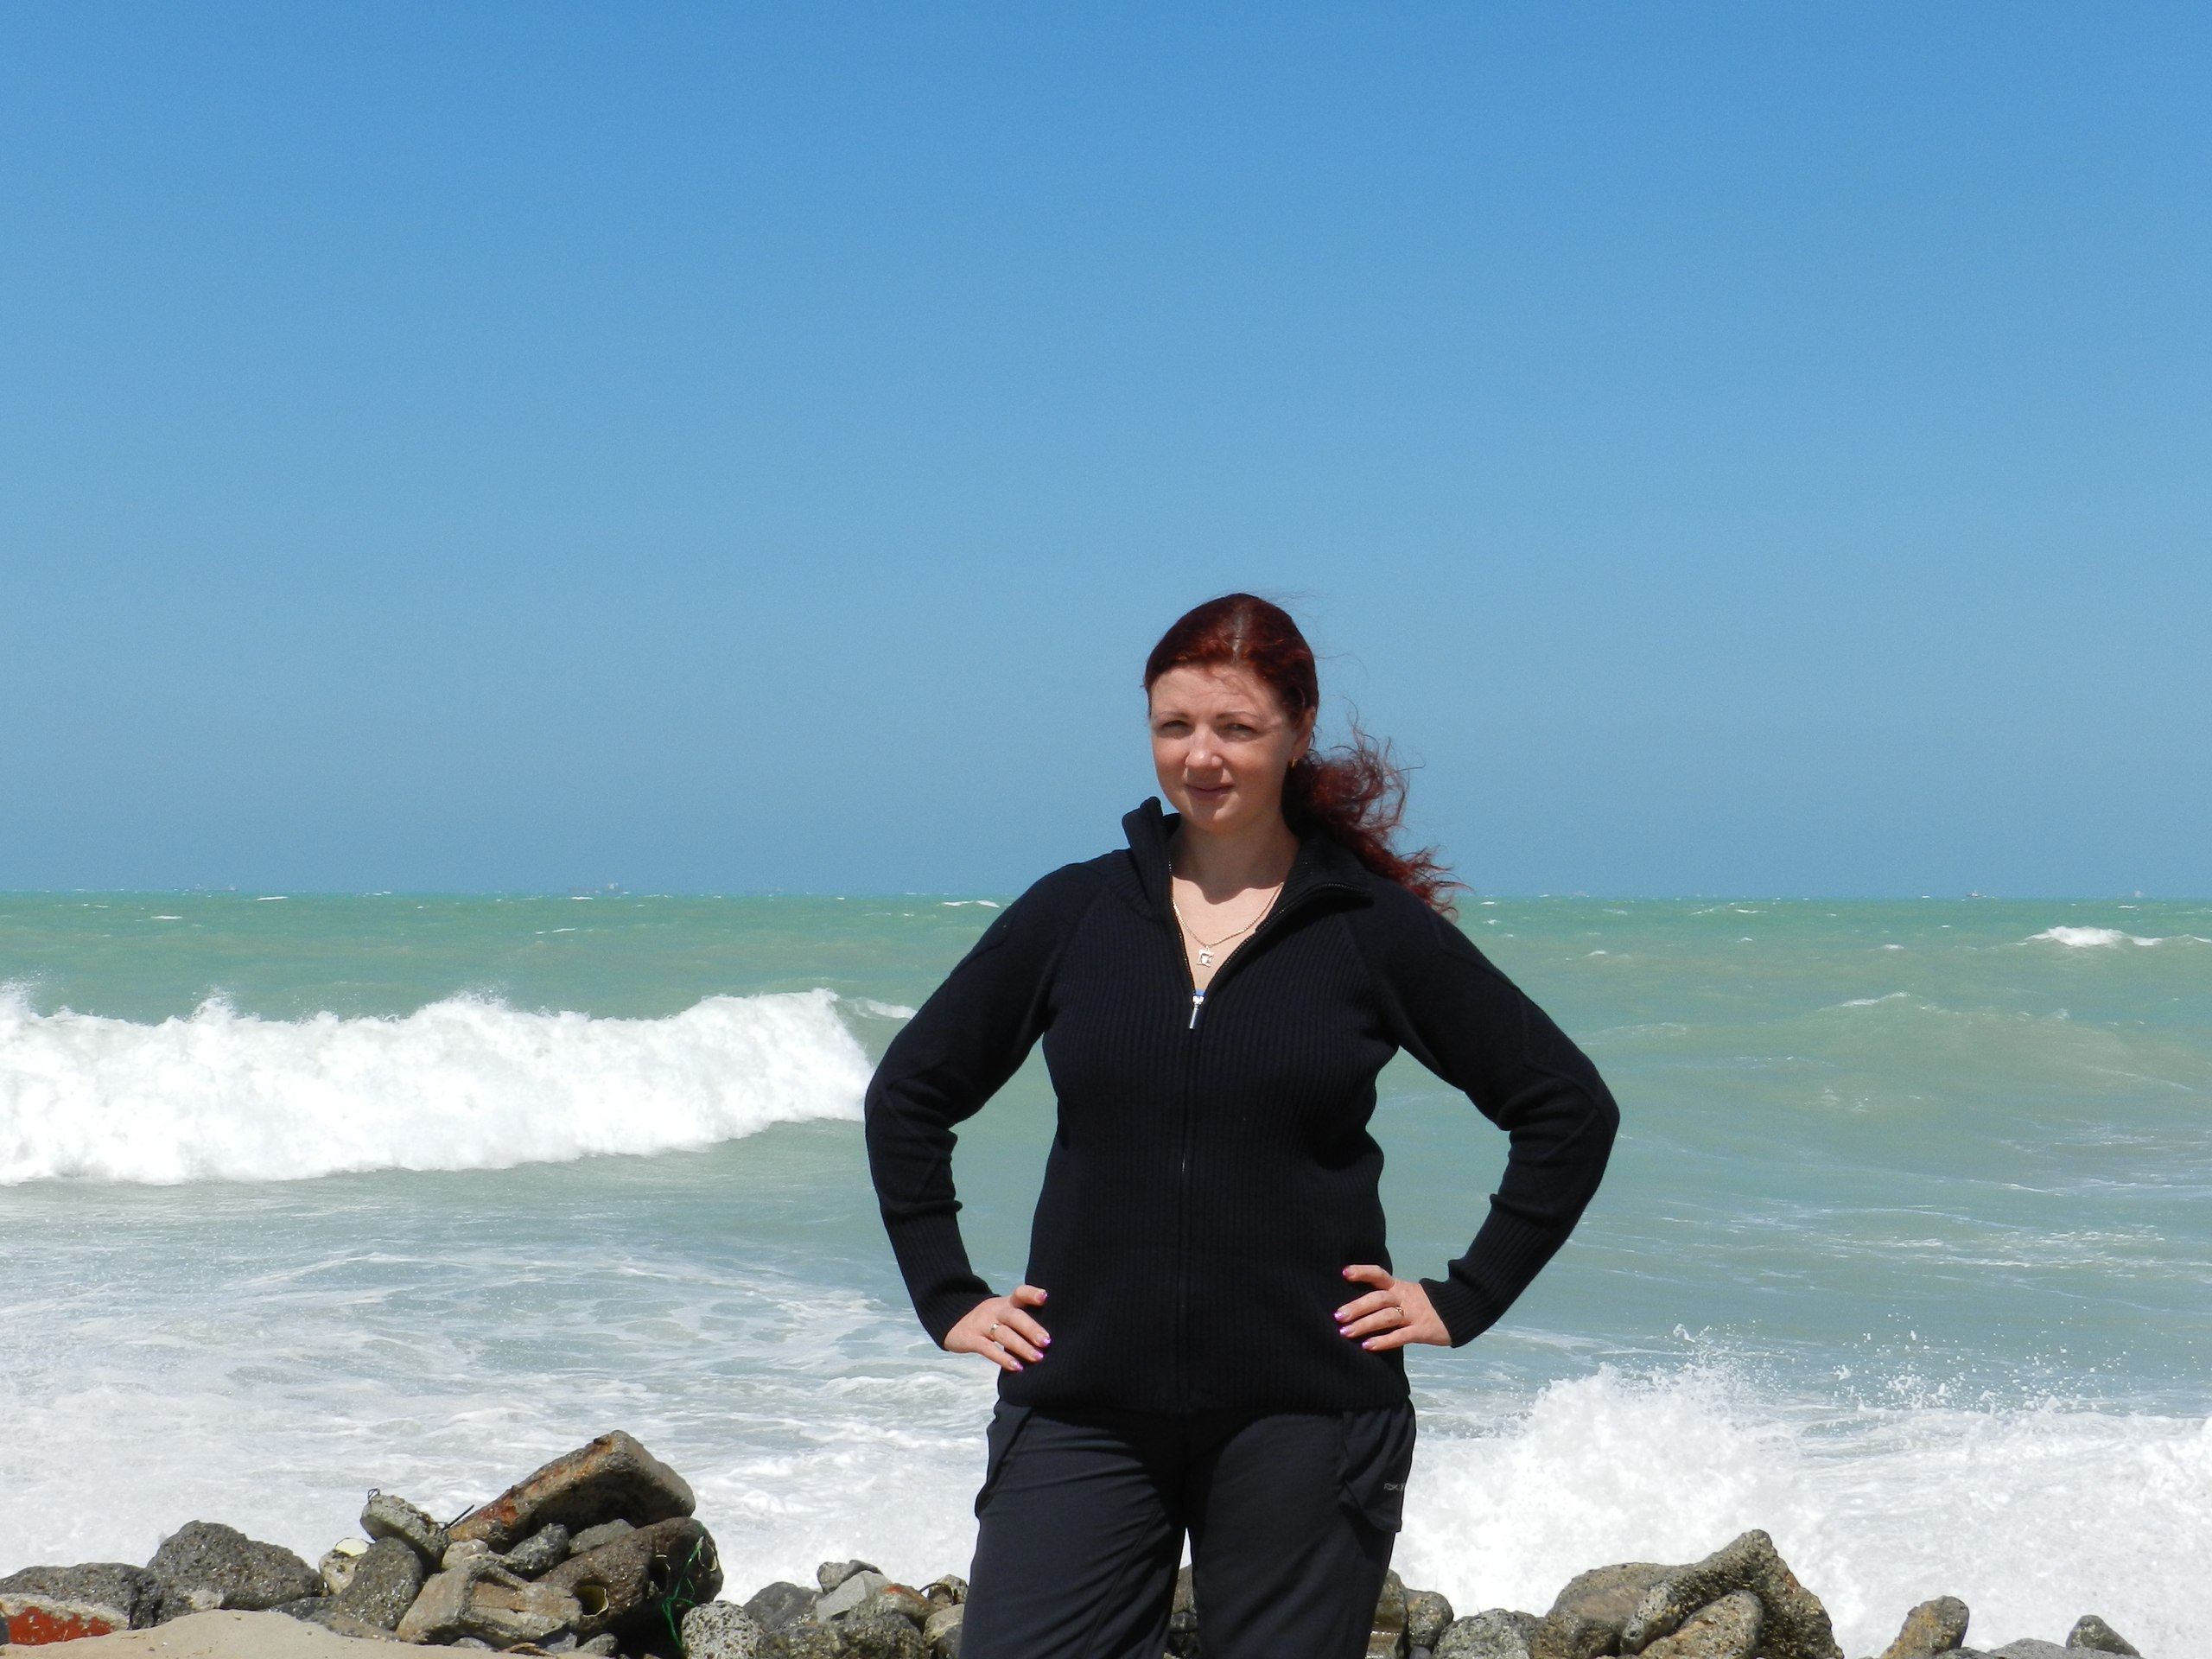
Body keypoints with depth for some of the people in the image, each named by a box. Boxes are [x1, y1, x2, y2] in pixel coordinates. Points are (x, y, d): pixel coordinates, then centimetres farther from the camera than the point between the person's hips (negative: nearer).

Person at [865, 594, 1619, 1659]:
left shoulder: (1374, 930, 1)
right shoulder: (1074, 915, 6)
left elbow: (1569, 1109, 6)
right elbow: (907, 1097, 15)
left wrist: (1465, 1299, 1)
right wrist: (949, 1299, 8)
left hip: (1303, 1418, -1)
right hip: (1082, 1410, 2)